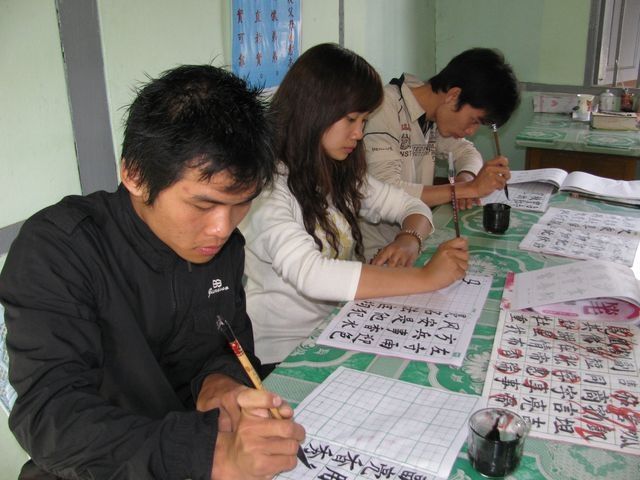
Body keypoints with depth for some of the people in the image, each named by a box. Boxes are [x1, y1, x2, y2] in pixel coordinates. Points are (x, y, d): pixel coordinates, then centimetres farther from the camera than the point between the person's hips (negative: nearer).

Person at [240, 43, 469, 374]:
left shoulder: (341, 174, 7)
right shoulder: (265, 185, -18)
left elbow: (412, 207, 16)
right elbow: (311, 275, -31)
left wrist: (410, 240, -8)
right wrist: (425, 277, -26)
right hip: (282, 357, -7)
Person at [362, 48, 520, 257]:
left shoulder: (436, 113, 4)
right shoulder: (384, 109, -19)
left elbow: (465, 150, 20)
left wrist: (465, 178, -5)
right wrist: (470, 188, -23)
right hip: (377, 249, -7)